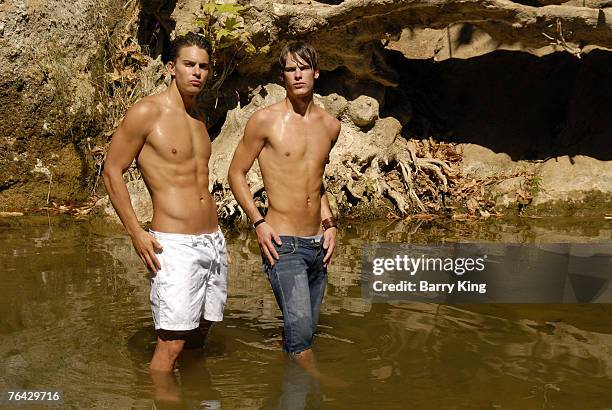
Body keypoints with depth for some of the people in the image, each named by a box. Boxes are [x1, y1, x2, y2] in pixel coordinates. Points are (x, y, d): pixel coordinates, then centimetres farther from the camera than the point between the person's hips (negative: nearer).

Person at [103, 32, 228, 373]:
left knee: (200, 332, 14)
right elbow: (112, 171, -6)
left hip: (214, 241, 7)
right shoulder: (147, 112, -7)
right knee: (171, 344, -8)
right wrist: (137, 233, -13)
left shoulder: (199, 117, 15)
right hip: (174, 244, -7)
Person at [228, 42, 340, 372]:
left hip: (319, 245, 6)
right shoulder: (266, 120, -4)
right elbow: (236, 173, 1)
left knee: (303, 330, 11)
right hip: (283, 243, -5)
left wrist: (329, 223, 14)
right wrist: (258, 222, -10)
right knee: (300, 327, -18)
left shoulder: (330, 125, 12)